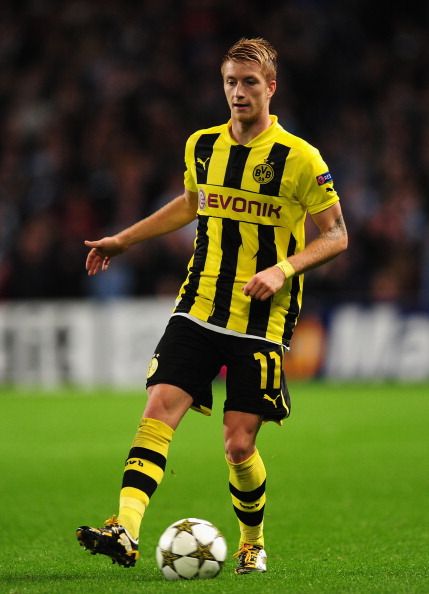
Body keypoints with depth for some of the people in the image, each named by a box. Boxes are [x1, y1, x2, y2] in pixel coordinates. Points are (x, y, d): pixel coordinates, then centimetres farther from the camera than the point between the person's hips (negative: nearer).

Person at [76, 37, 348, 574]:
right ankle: (125, 530, -24)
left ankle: (252, 543, 22)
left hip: (261, 324, -4)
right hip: (197, 310, 4)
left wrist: (284, 269, -19)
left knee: (238, 445, -3)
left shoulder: (299, 158, -7)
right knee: (159, 410, -15)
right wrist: (124, 239, 26)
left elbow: (335, 235, -3)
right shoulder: (201, 147, 7)